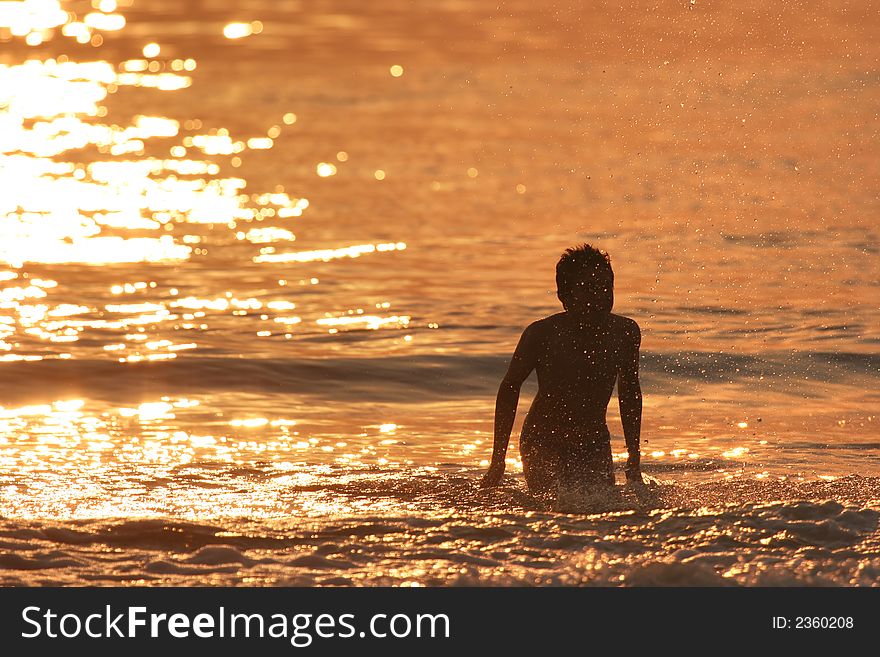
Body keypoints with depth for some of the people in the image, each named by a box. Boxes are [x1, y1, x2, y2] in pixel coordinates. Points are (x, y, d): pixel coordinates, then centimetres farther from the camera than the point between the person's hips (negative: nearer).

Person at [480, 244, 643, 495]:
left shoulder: (625, 333, -9)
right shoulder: (542, 334, -19)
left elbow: (629, 390, 9)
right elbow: (510, 387, -5)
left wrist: (634, 458, 11)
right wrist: (498, 461, -4)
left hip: (595, 446, 4)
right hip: (543, 447, -4)